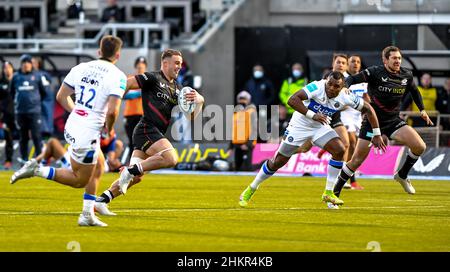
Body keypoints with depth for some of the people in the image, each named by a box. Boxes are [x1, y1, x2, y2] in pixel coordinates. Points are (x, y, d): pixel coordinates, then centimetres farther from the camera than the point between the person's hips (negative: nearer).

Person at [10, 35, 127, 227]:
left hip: (72, 127, 8)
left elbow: (61, 96, 11)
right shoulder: (117, 76, -12)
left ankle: (87, 215, 22)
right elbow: (112, 111, -21)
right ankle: (36, 170, -4)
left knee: (99, 166, 24)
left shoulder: (81, 68, 7)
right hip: (88, 133, -8)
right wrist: (109, 128, -1)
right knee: (79, 180, 9)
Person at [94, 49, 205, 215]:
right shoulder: (153, 78, -5)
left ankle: (101, 201, 8)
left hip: (157, 133, 8)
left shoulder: (177, 89, 19)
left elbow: (190, 116, 16)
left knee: (135, 177, 5)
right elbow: (126, 84, -8)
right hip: (147, 130, -8)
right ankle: (130, 170, -17)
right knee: (170, 158, -26)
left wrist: (198, 101, -3)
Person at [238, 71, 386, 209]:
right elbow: (292, 100, -40)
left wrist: (376, 134, -5)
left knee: (339, 150, -19)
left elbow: (368, 108, -3)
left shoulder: (345, 97, -17)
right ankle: (251, 189, 23)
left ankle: (328, 193, -8)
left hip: (320, 127, 4)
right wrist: (312, 115, -45)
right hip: (300, 125, -4)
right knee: (278, 162, 2)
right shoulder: (317, 87, -31)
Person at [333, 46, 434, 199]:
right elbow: (352, 79, -17)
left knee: (420, 147, -13)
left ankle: (402, 175, 11)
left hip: (393, 121, 4)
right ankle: (336, 190, 12)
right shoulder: (375, 73, -14)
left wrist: (422, 110, 15)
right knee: (358, 159, -6)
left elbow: (414, 91, 21)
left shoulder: (406, 75, 1)